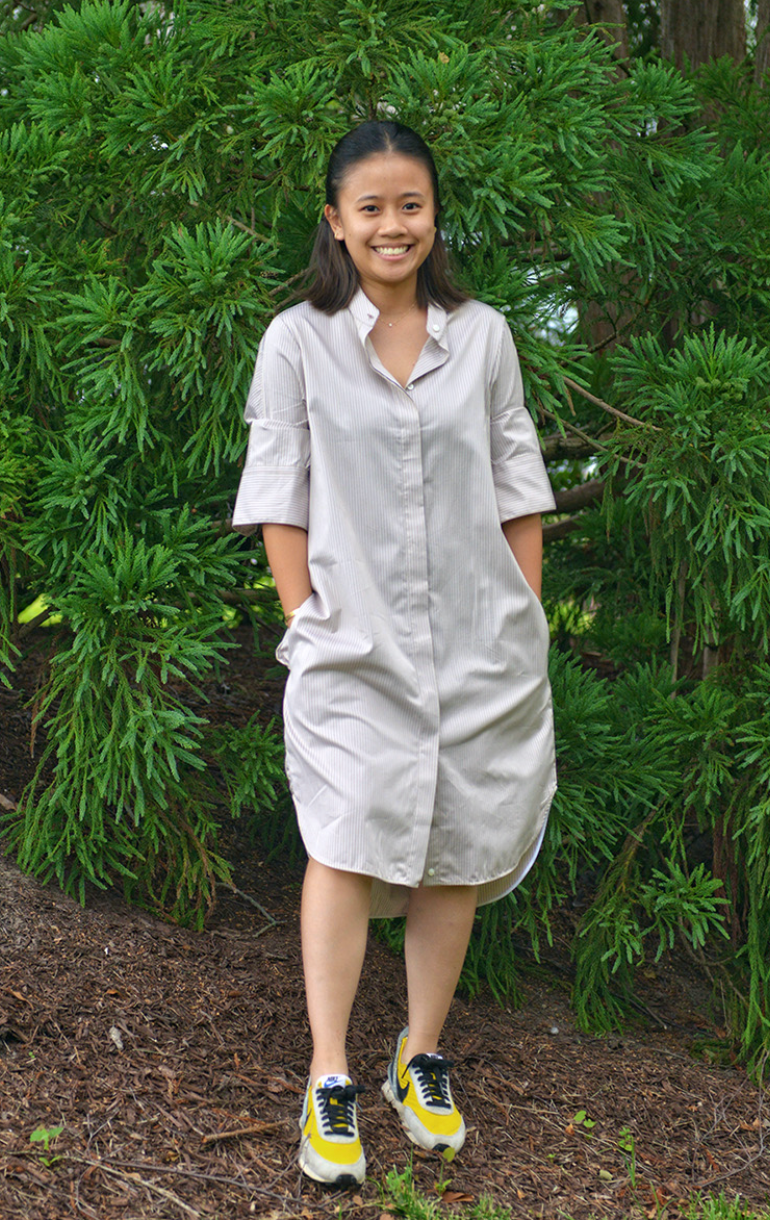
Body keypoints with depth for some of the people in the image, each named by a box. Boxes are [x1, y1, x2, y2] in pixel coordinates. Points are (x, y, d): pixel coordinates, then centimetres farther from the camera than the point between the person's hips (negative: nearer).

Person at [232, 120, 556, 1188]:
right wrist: (309, 622, -4)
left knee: (456, 851, 6)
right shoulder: (298, 341, 2)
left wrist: (526, 620, 6)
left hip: (479, 641, 3)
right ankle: (329, 1079, -2)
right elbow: (278, 500, 2)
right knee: (348, 844, -11)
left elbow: (518, 490, 10)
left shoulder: (483, 336, 8)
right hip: (356, 647, -2)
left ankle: (422, 1058, 21)